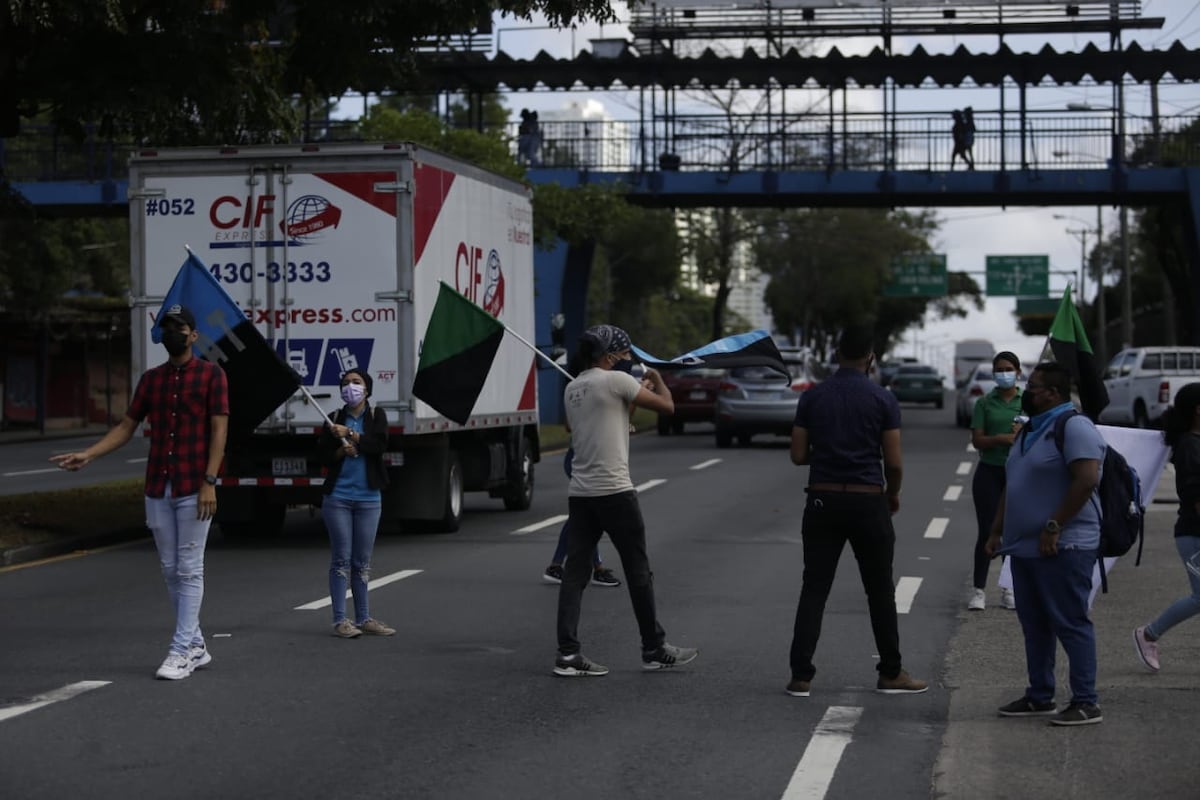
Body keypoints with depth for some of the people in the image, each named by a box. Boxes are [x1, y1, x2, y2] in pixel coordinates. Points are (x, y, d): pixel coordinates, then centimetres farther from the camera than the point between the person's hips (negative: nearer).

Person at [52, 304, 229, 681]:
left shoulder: (211, 374, -2)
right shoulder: (151, 378, 13)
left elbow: (218, 431, -7)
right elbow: (126, 427, 14)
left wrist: (209, 482, -15)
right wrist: (88, 455, 1)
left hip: (194, 490, -6)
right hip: (157, 490, 6)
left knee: (189, 570, -4)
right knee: (170, 570, 8)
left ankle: (181, 652, -3)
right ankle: (196, 646, 17)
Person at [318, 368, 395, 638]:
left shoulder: (376, 416, 6)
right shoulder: (335, 419, 6)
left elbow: (379, 444, -11)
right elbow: (323, 456, 4)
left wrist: (349, 434, -15)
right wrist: (341, 451, -14)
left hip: (368, 499, 1)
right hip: (338, 497, -1)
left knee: (363, 561, 7)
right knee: (341, 559, -3)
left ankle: (363, 618, 14)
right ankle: (340, 621, -2)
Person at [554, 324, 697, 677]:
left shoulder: (572, 388, 14)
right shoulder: (615, 381, -9)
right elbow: (667, 406, -7)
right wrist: (656, 379, 14)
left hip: (579, 492, 7)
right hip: (614, 490, -7)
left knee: (575, 571, 4)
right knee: (639, 572, 4)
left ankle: (567, 654, -2)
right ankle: (655, 650, 12)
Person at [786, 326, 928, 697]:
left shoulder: (813, 397, 0)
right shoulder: (882, 399, -6)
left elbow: (799, 455, 2)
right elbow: (894, 462, -7)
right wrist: (893, 493, 12)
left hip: (823, 501, 2)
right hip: (868, 502, -2)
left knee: (813, 590, 4)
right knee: (880, 592, 10)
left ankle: (801, 676, -1)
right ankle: (891, 673, 17)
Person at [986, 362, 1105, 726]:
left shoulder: (1073, 427, -12)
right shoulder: (1030, 430, 18)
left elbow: (1087, 479, -22)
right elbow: (1011, 487, 24)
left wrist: (1054, 528, -23)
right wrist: (997, 530, 17)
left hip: (1063, 547, -10)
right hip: (1025, 547, 10)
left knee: (1070, 623, -7)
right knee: (1034, 625, 13)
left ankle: (1086, 703, -3)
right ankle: (1039, 697, 20)